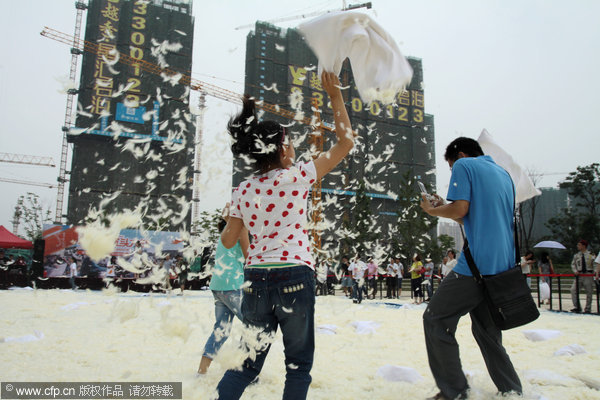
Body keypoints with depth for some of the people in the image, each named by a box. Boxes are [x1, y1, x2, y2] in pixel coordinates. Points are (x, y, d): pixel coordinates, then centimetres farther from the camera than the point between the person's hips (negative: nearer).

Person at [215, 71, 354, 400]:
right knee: (298, 365, 13)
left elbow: (228, 241, 12)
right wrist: (335, 94, 6)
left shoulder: (243, 191, 4)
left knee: (248, 362, 19)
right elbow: (346, 141, 0)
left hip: (255, 279, 5)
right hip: (294, 277, -4)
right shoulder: (297, 177, -7)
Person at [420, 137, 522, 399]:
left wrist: (432, 210, 6)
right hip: (503, 266, 9)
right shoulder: (503, 174, 23)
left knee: (435, 320, 0)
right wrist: (443, 207, 26)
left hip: (477, 264, -8)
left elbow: (460, 209, -12)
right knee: (487, 331, 20)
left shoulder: (464, 165, 0)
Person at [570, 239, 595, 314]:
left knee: (589, 293, 3)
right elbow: (573, 264, 14)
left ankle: (587, 309, 17)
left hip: (588, 275, -2)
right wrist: (575, 271, -3)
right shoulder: (576, 255, 8)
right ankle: (577, 307, -5)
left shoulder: (590, 255, -1)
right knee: (573, 290, -12)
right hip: (579, 275, 2)